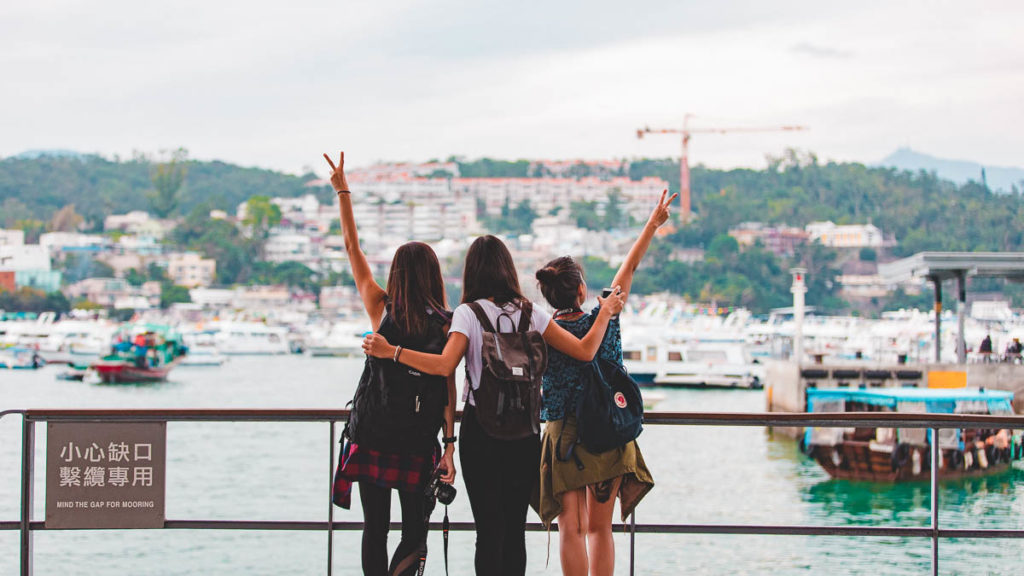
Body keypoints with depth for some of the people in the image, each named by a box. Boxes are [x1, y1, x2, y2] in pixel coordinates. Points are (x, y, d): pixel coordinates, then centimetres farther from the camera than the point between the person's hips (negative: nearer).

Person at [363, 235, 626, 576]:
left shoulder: (468, 313, -6)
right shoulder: (531, 314, 3)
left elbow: (444, 365, -20)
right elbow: (585, 351, 3)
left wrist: (389, 351, -15)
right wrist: (606, 312, 19)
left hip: (480, 429, -2)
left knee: (489, 528, 1)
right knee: (515, 528, 10)